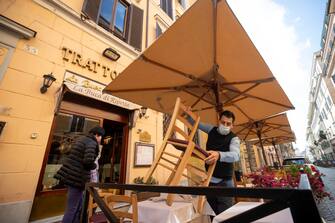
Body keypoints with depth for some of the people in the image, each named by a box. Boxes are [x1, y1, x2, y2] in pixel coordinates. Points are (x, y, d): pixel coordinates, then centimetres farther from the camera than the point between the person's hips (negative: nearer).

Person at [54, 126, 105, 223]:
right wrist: (94, 166, -5)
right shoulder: (92, 143, -15)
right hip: (77, 177, -10)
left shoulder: (80, 139, 14)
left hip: (69, 174, 10)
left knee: (79, 205, 21)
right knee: (72, 209, 3)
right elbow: (88, 161, -26)